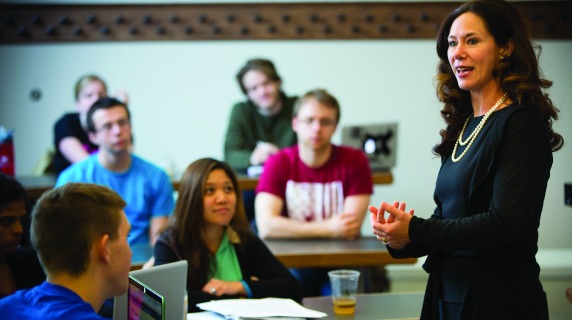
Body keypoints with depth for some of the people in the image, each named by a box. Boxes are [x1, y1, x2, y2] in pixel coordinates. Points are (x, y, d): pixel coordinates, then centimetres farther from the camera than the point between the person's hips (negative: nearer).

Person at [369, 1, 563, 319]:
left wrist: (414, 231, -17)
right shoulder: (463, 127, 10)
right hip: (448, 293, 7)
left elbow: (505, 224, -20)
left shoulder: (522, 124, -12)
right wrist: (400, 238, -6)